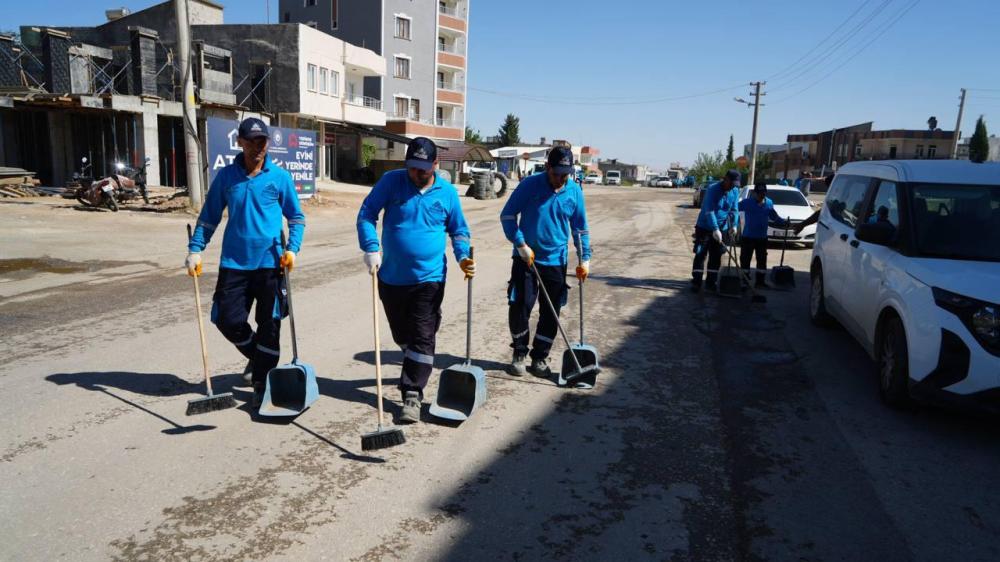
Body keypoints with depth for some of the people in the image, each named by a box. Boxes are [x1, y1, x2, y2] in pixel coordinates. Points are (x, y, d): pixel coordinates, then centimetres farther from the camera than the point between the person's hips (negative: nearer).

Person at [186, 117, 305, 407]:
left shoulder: (280, 177, 1)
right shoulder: (226, 176, 5)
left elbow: (296, 217, 7)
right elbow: (209, 216, 10)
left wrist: (292, 248, -8)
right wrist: (195, 250, 1)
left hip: (270, 262, -2)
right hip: (234, 262, 2)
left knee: (269, 324, 0)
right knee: (228, 320, 2)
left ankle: (262, 383, 14)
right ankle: (257, 357, 31)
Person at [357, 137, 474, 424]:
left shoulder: (447, 192, 1)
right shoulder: (391, 182, -3)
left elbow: (458, 230, 10)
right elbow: (366, 215, -2)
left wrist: (463, 256, -8)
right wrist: (371, 249, -15)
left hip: (429, 278, -1)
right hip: (392, 277, 2)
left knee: (423, 338, -5)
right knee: (401, 335, 18)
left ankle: (412, 395, 1)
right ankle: (416, 370, 46)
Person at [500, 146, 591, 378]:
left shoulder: (575, 191, 0)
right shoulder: (530, 184, -10)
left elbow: (580, 228, 9)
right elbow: (507, 215, -6)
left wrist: (585, 258, 4)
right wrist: (521, 245, -13)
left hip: (556, 261, 3)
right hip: (526, 258, -2)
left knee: (551, 313, 6)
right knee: (519, 307, -3)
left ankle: (540, 358, 21)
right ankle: (519, 354, 18)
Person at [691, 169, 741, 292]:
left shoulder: (735, 192, -1)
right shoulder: (713, 189, -20)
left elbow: (734, 210, 3)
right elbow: (709, 211, -27)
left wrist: (733, 225, -14)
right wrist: (715, 229, -34)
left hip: (721, 229, 6)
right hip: (704, 228, -5)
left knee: (716, 257, 9)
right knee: (700, 255, -4)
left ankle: (711, 282, 18)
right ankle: (696, 282, 1)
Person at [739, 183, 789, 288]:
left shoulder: (769, 203, 3)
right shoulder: (747, 202, -11)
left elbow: (774, 216, 15)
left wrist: (784, 222, 2)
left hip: (762, 237, 4)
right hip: (748, 236, -4)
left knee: (762, 260, 10)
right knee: (745, 259, -2)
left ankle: (759, 282, 19)